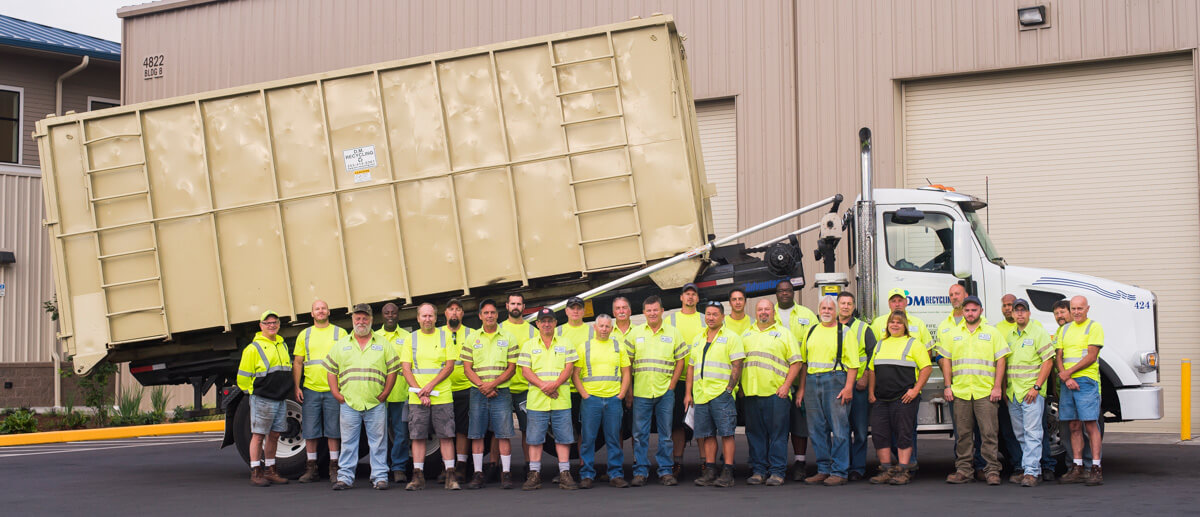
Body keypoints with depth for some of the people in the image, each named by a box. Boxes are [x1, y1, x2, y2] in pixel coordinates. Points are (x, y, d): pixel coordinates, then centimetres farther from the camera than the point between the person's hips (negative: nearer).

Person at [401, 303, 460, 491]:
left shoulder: (445, 336, 5)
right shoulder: (411, 339, 8)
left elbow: (449, 366, -1)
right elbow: (406, 369, 3)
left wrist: (430, 386, -12)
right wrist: (420, 392, -9)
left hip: (442, 396, -1)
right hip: (416, 398, 1)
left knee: (446, 436, -2)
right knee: (417, 437, 1)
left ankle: (450, 475, 1)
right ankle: (418, 476, 6)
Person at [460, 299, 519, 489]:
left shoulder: (508, 338, 5)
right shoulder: (472, 338, 9)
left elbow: (512, 368, 1)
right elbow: (467, 367, 5)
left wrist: (493, 384, -11)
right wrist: (481, 385, -10)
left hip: (501, 392, -1)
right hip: (478, 393, 2)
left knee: (504, 434, -4)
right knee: (476, 434, 2)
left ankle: (506, 473, 1)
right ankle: (478, 474, 8)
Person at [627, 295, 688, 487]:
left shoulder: (673, 332, 6)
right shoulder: (636, 333, 7)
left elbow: (680, 361, 7)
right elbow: (628, 361, 8)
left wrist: (672, 385, -2)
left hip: (665, 392, 0)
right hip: (641, 391, 0)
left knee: (666, 433, 4)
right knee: (640, 434, 1)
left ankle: (665, 471, 10)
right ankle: (640, 472, 7)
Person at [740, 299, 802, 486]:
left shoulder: (784, 333, 6)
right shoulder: (746, 334, 17)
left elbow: (795, 362, 1)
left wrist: (786, 385, -9)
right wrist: (740, 386, 9)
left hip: (776, 392, -4)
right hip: (751, 392, 4)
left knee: (778, 433, -3)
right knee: (755, 433, 6)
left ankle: (777, 472, 1)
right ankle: (758, 471, 12)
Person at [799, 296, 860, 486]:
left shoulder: (845, 332, 2)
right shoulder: (811, 332, 17)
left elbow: (853, 363, -4)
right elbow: (804, 361, 21)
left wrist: (848, 387, -13)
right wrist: (802, 387, 14)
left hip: (836, 380, -5)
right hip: (812, 381, 5)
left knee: (839, 429, -5)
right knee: (816, 429, 7)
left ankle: (839, 472, -1)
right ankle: (823, 470, 14)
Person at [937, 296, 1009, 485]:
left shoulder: (992, 333, 7)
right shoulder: (953, 335, 14)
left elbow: (1001, 361, 3)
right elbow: (945, 361, 13)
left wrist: (997, 387, -5)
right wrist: (947, 386, 5)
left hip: (985, 392, -2)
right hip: (960, 391, 2)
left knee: (989, 432, -5)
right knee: (962, 433, 4)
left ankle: (992, 470, -1)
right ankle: (964, 470, 10)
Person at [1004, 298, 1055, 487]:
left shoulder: (1039, 333, -3)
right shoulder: (1009, 336, 15)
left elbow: (1048, 361, -8)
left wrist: (1036, 387, -14)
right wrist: (1005, 388, 13)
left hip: (1032, 392, -6)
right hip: (1013, 392, 6)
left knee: (1032, 432, -9)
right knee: (1020, 434, 10)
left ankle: (1032, 471, -9)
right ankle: (1022, 468, 17)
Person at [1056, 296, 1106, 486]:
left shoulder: (1094, 327, -1)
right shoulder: (1065, 329, 18)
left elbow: (1091, 357, -9)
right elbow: (1058, 356, 12)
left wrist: (1068, 372, -10)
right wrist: (1065, 378, -5)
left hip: (1086, 380, -6)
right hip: (1066, 383, 6)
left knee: (1090, 424, -8)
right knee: (1074, 426, 6)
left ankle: (1096, 469, -9)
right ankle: (1077, 468, 8)